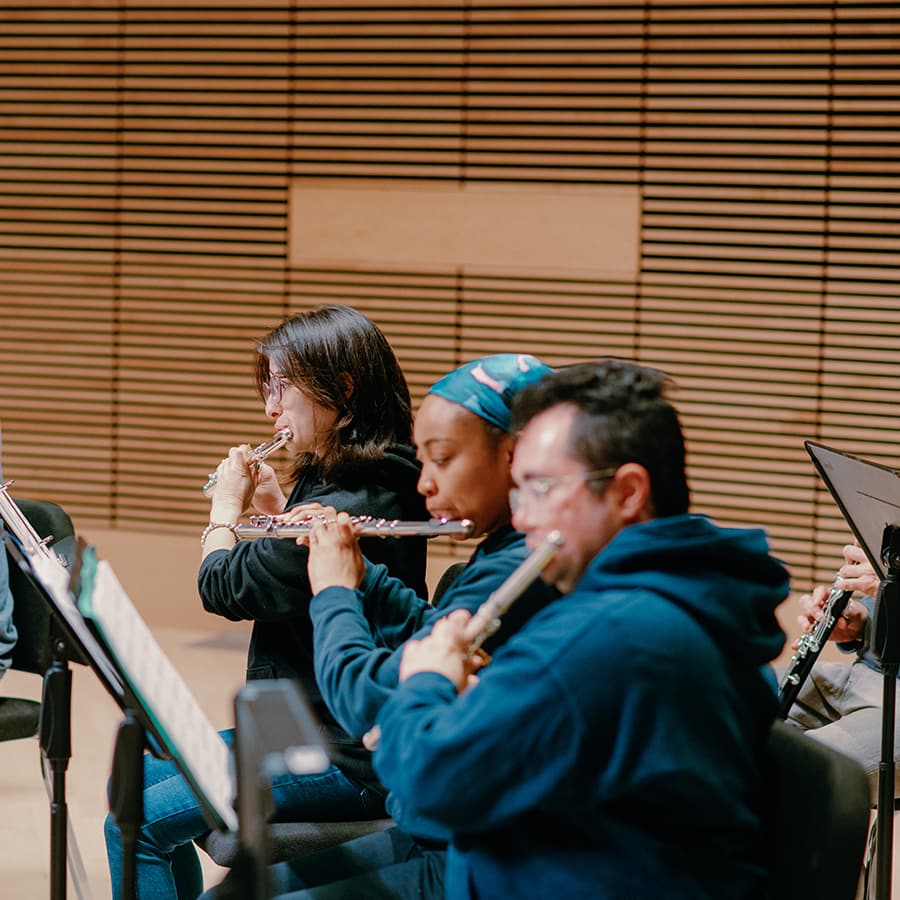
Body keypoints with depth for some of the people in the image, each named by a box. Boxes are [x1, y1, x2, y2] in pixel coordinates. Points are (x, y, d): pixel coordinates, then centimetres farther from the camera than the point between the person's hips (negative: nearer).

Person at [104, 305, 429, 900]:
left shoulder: (350, 504, -23)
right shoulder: (337, 483, 9)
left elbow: (225, 588, -16)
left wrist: (227, 505, 1)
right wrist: (274, 509, 11)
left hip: (343, 760, -11)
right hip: (306, 728, 11)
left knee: (139, 823, -15)